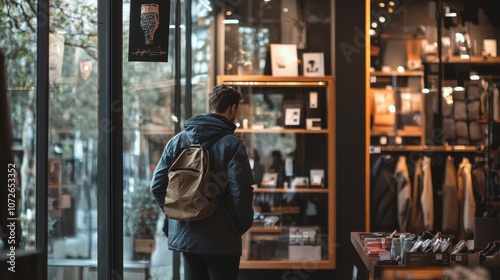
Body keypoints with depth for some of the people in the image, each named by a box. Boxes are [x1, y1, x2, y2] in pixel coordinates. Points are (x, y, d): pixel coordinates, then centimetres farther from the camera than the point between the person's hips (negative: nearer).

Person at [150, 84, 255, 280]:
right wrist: (243, 225, 0)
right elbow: (242, 191, -16)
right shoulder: (232, 144, -10)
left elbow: (157, 186, 4)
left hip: (184, 236, 5)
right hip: (221, 240, -5)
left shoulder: (178, 140, 6)